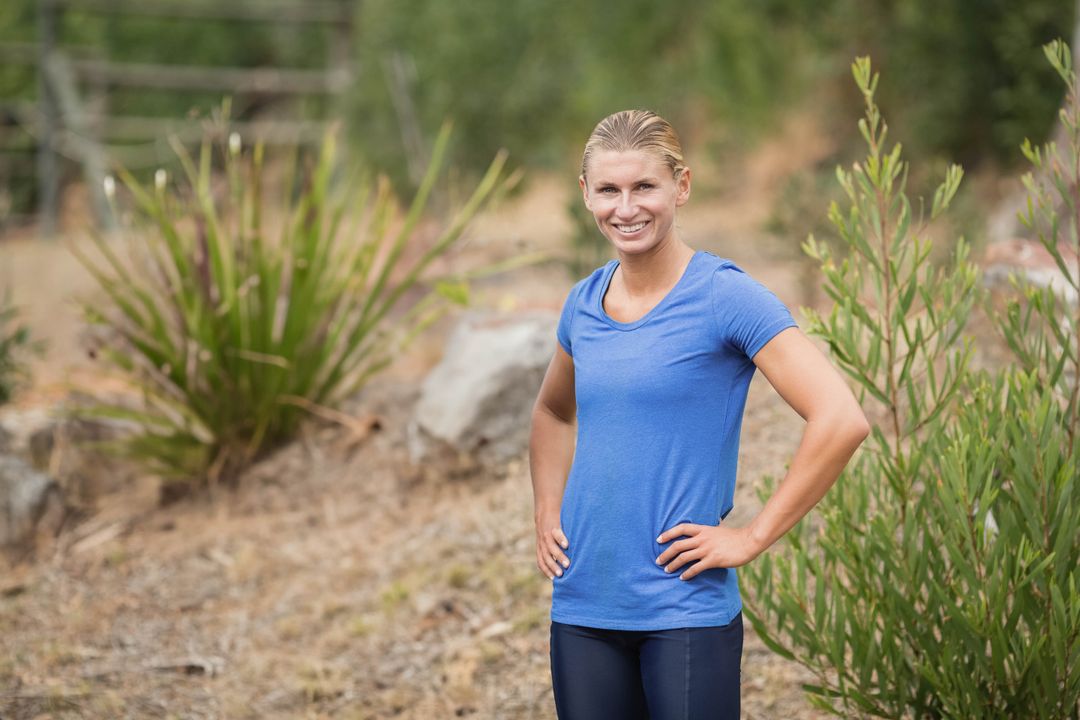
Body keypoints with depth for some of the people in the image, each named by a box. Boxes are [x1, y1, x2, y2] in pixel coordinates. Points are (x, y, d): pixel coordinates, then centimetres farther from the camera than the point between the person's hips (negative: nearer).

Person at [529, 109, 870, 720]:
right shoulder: (586, 303, 9)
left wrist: (752, 538, -14)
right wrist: (548, 515, 14)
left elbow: (841, 421, -17)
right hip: (583, 606, 6)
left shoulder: (724, 296, -9)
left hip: (685, 612, -5)